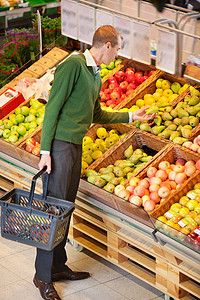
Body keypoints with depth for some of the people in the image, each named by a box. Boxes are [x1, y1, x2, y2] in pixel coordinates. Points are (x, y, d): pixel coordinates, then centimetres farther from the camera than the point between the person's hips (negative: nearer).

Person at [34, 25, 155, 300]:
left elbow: (96, 115, 28)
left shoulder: (96, 76, 17)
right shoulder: (74, 64, -11)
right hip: (60, 145, -9)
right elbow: (53, 107, -14)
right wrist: (45, 150, -18)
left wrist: (131, 116, 31)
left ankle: (58, 266, 23)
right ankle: (43, 276, 0)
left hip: (76, 147, 9)